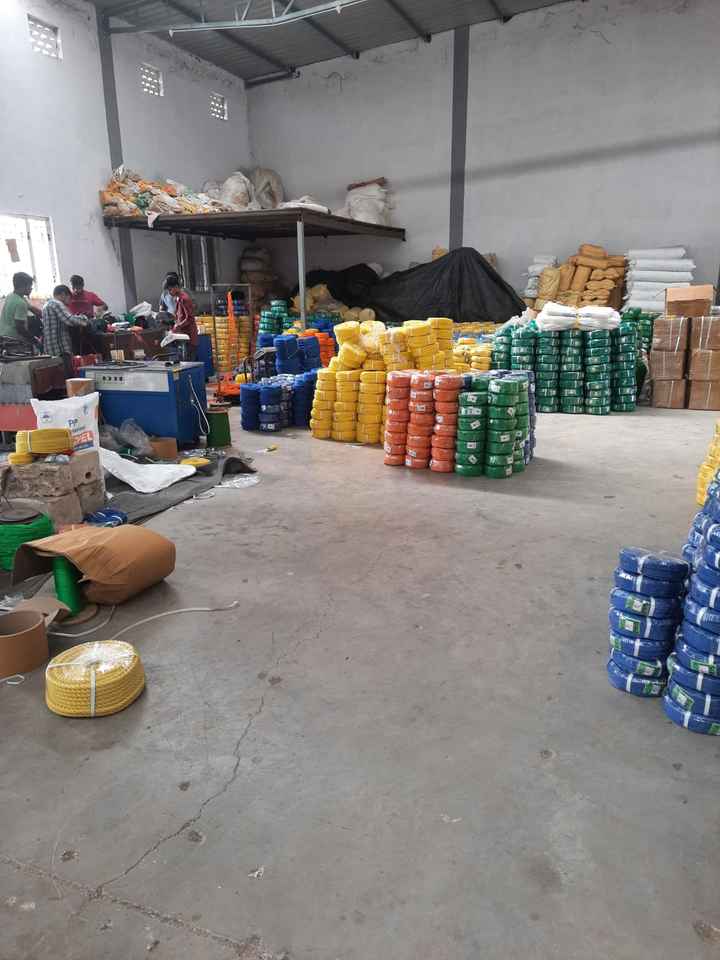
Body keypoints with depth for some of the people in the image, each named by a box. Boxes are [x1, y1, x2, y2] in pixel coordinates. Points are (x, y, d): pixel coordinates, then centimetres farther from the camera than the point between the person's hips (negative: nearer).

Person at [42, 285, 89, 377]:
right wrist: (83, 320, -5)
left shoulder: (47, 305, 24)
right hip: (61, 349, -10)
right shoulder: (57, 304, -8)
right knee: (68, 379, -13)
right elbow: (69, 320, -21)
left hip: (50, 350, 10)